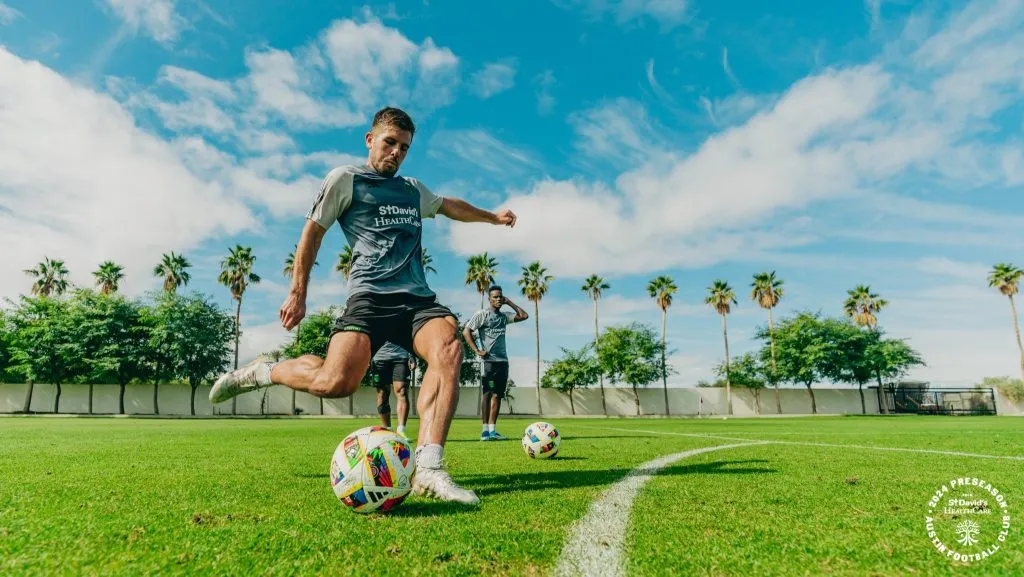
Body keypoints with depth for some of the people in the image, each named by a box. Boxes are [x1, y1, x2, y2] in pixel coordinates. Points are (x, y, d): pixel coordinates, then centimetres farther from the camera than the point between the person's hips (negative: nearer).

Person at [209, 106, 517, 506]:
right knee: (336, 382, -24)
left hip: (418, 298, 5)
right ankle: (262, 372, 8)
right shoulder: (345, 178, 9)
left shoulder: (414, 189, 27)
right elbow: (312, 232, 10)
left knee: (449, 350, -27)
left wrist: (492, 217, 56)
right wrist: (297, 293, 6)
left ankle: (427, 469, -31)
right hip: (370, 296, -5)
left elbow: (450, 206, 45)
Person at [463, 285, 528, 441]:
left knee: (498, 395, 5)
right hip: (489, 360, -6)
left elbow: (524, 316, 20)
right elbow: (466, 331, -6)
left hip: (503, 360, 6)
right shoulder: (482, 314, -1)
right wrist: (477, 351, -12)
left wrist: (509, 302, 14)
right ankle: (485, 430, -4)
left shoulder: (504, 316, 17)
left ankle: (492, 430, 9)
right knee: (487, 393, -7)